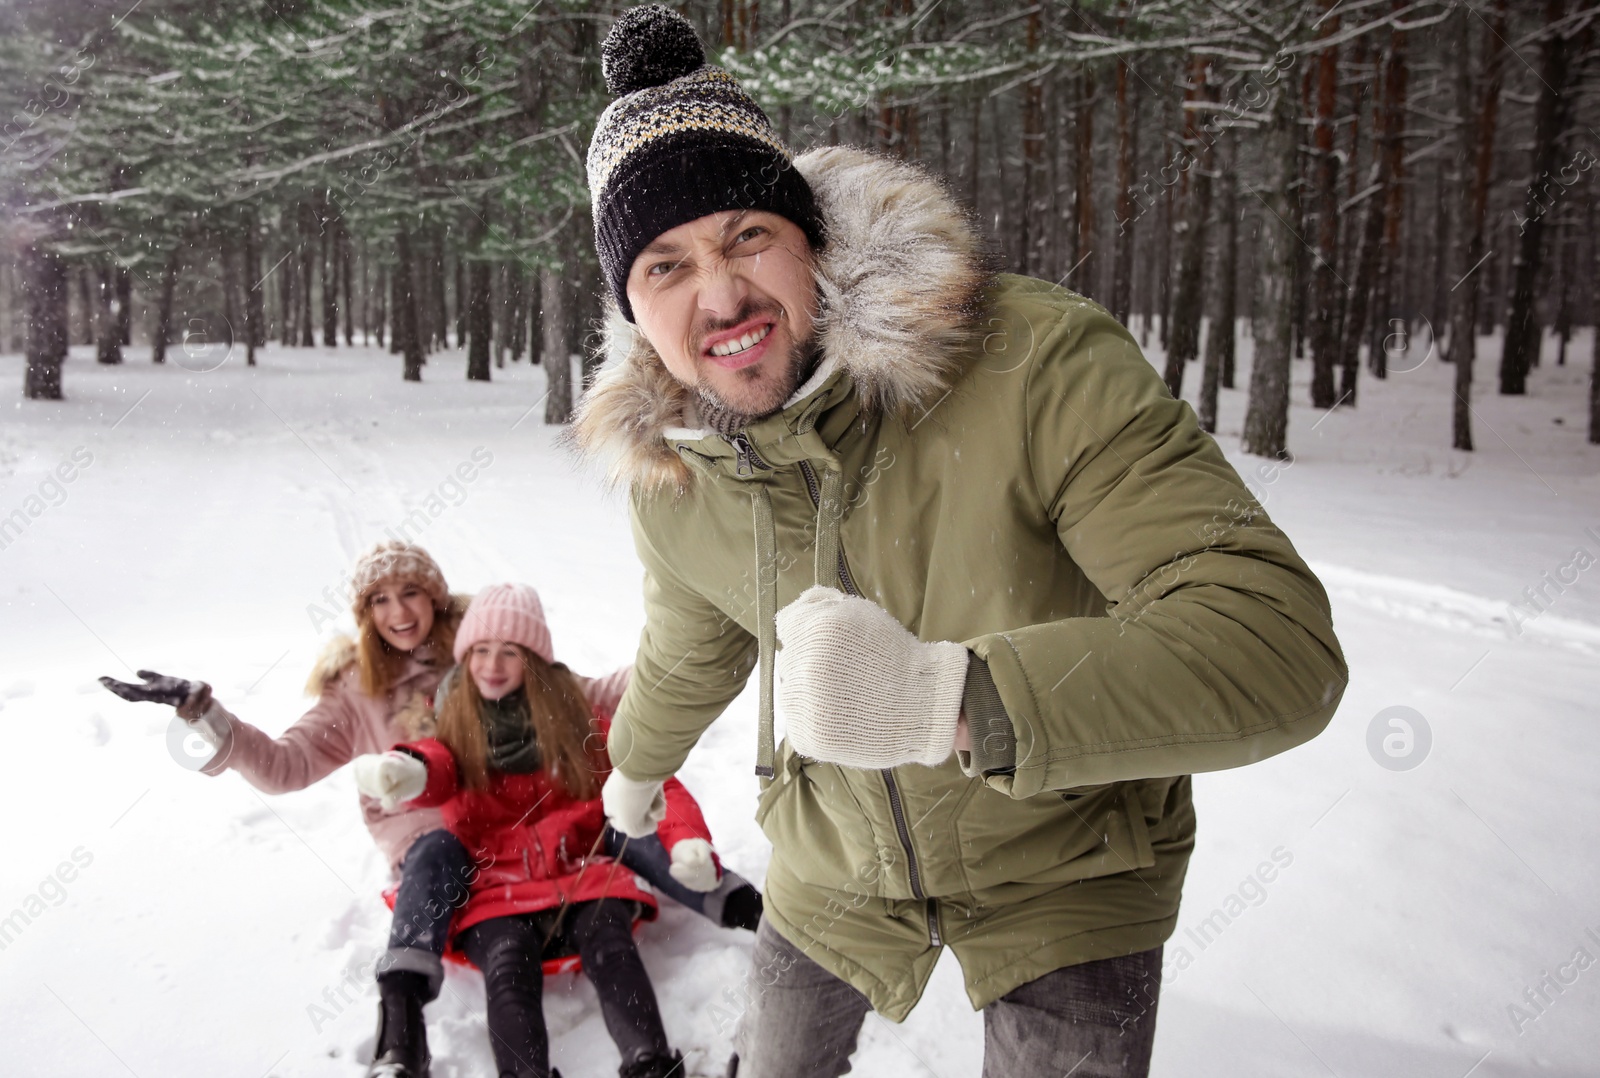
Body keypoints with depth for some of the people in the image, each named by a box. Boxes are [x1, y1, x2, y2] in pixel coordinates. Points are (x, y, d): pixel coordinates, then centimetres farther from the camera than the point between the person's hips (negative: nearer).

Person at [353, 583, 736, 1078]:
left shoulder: (574, 716, 13)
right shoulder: (456, 725, 14)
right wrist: (406, 771, -35)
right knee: (507, 960, -31)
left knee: (607, 941, -30)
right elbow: (436, 765, -8)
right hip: (495, 888, 0)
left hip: (581, 872, 0)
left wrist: (688, 839, -12)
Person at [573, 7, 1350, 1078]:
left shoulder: (1040, 364, -33)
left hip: (1064, 861, -3)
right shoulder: (667, 477, -14)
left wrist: (949, 697, -52)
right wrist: (636, 762, 28)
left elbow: (1278, 639, -39)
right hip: (836, 861, 4)